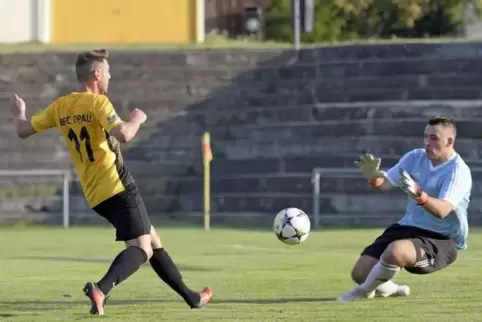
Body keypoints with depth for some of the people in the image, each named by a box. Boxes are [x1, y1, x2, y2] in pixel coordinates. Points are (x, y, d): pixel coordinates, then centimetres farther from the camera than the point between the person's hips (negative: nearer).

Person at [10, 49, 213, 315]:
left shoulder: (60, 107, 9)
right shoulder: (97, 102, -11)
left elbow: (23, 130, 12)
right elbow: (124, 135, -25)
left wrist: (19, 113, 33)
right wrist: (137, 119, -5)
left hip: (95, 194, 8)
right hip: (117, 187, -8)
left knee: (152, 240, 18)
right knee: (141, 248, -12)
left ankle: (191, 297, 25)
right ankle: (101, 289, -35)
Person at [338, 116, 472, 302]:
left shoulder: (458, 171, -17)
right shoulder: (415, 158, 3)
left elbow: (442, 210, -32)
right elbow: (385, 184, 0)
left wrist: (418, 194, -51)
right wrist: (373, 177, -24)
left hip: (441, 240, -7)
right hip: (408, 228, 7)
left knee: (396, 251, -38)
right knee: (360, 272, -9)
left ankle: (364, 291, -10)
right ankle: (390, 290, 25)